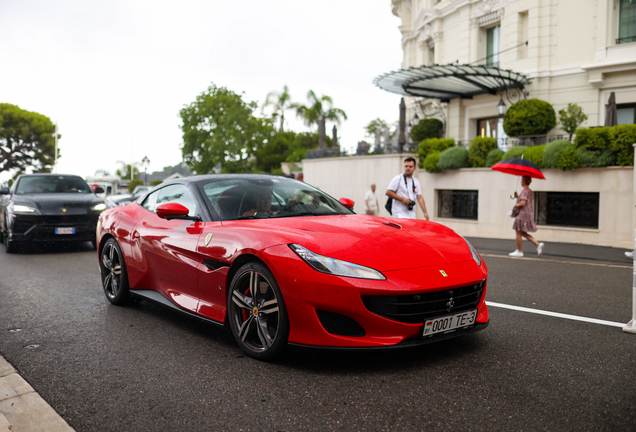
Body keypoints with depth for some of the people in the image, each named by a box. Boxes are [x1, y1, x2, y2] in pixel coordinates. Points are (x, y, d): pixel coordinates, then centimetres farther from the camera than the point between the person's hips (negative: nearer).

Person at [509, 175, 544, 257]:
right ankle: (538, 244, 5)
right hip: (529, 214, 10)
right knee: (523, 233, 15)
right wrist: (517, 197, 12)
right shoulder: (531, 192, 15)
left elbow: (523, 203, -25)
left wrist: (515, 205, -8)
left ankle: (519, 251, 5)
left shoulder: (525, 191, -15)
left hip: (523, 214, -10)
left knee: (519, 233, 0)